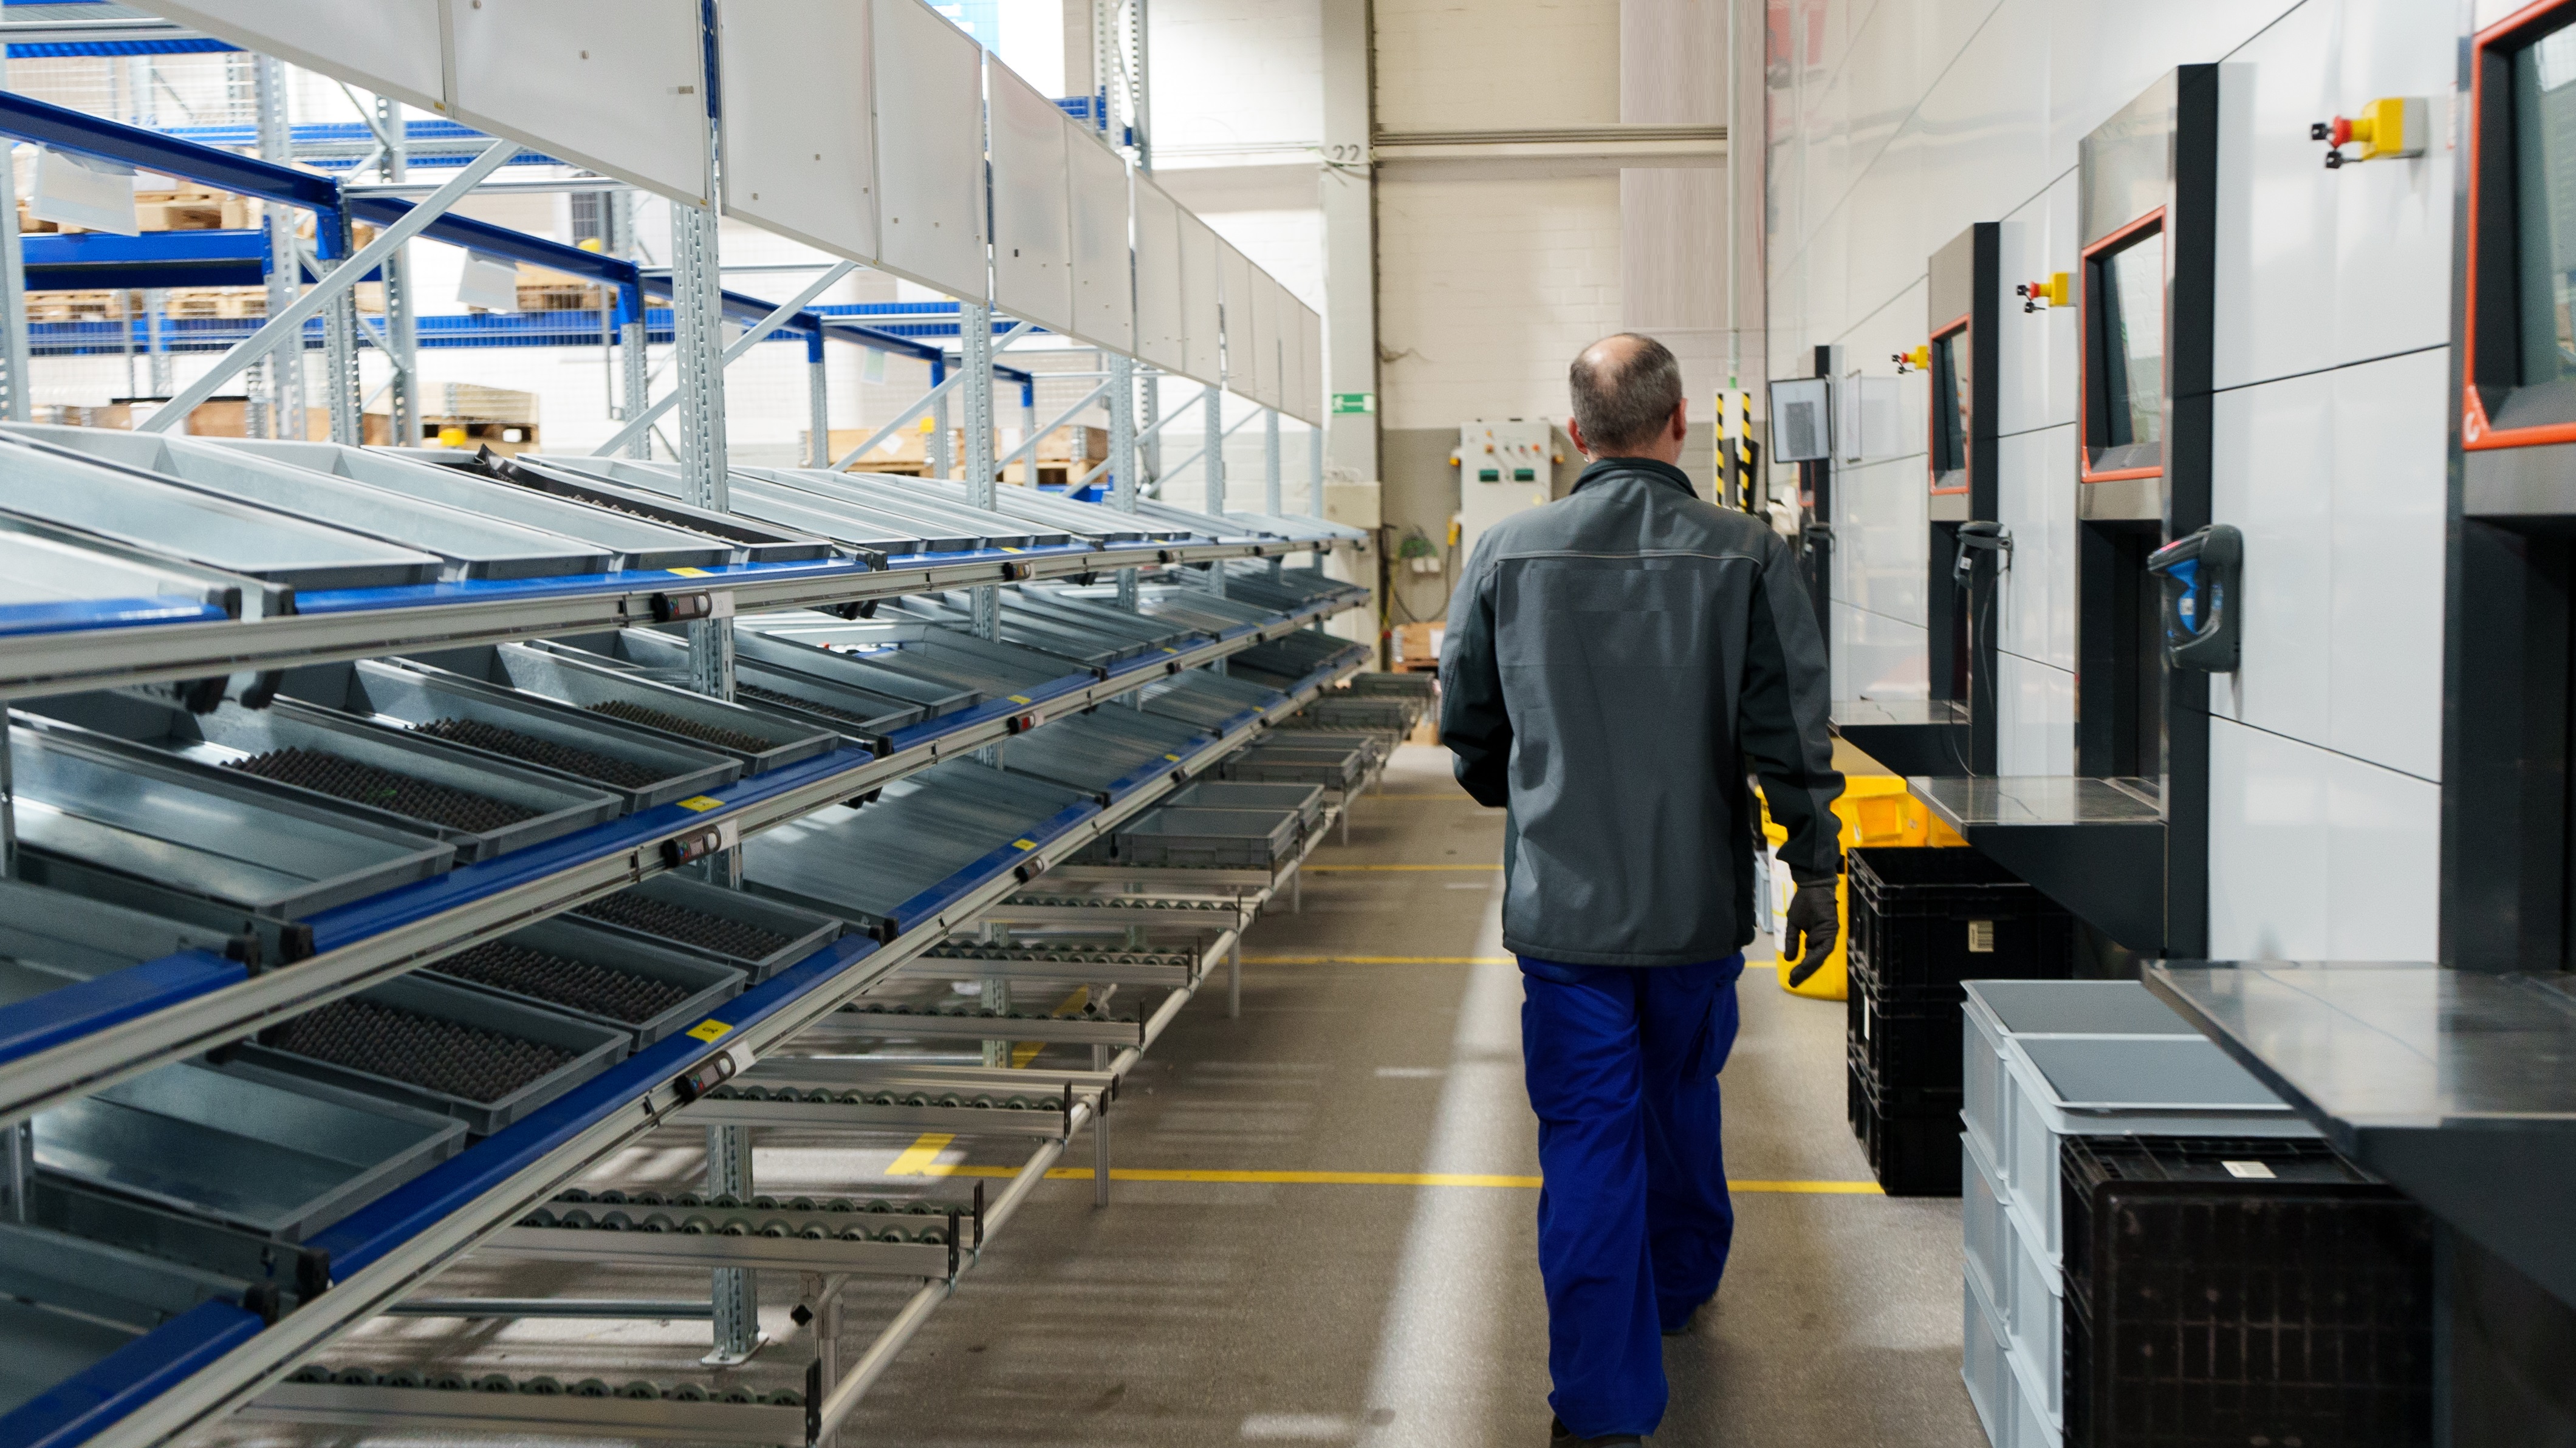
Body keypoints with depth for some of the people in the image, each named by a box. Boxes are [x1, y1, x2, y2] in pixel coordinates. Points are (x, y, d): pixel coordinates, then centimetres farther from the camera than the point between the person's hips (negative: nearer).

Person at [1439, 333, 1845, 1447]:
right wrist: (1816, 875, 4)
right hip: (1699, 899, 1)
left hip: (1562, 900, -1)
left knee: (1587, 1141, 4)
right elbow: (1793, 738, -7)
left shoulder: (1506, 554, -6)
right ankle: (1680, 1285, 47)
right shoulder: (1748, 556, -8)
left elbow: (1467, 731, 4)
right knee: (1681, 1101, 24)